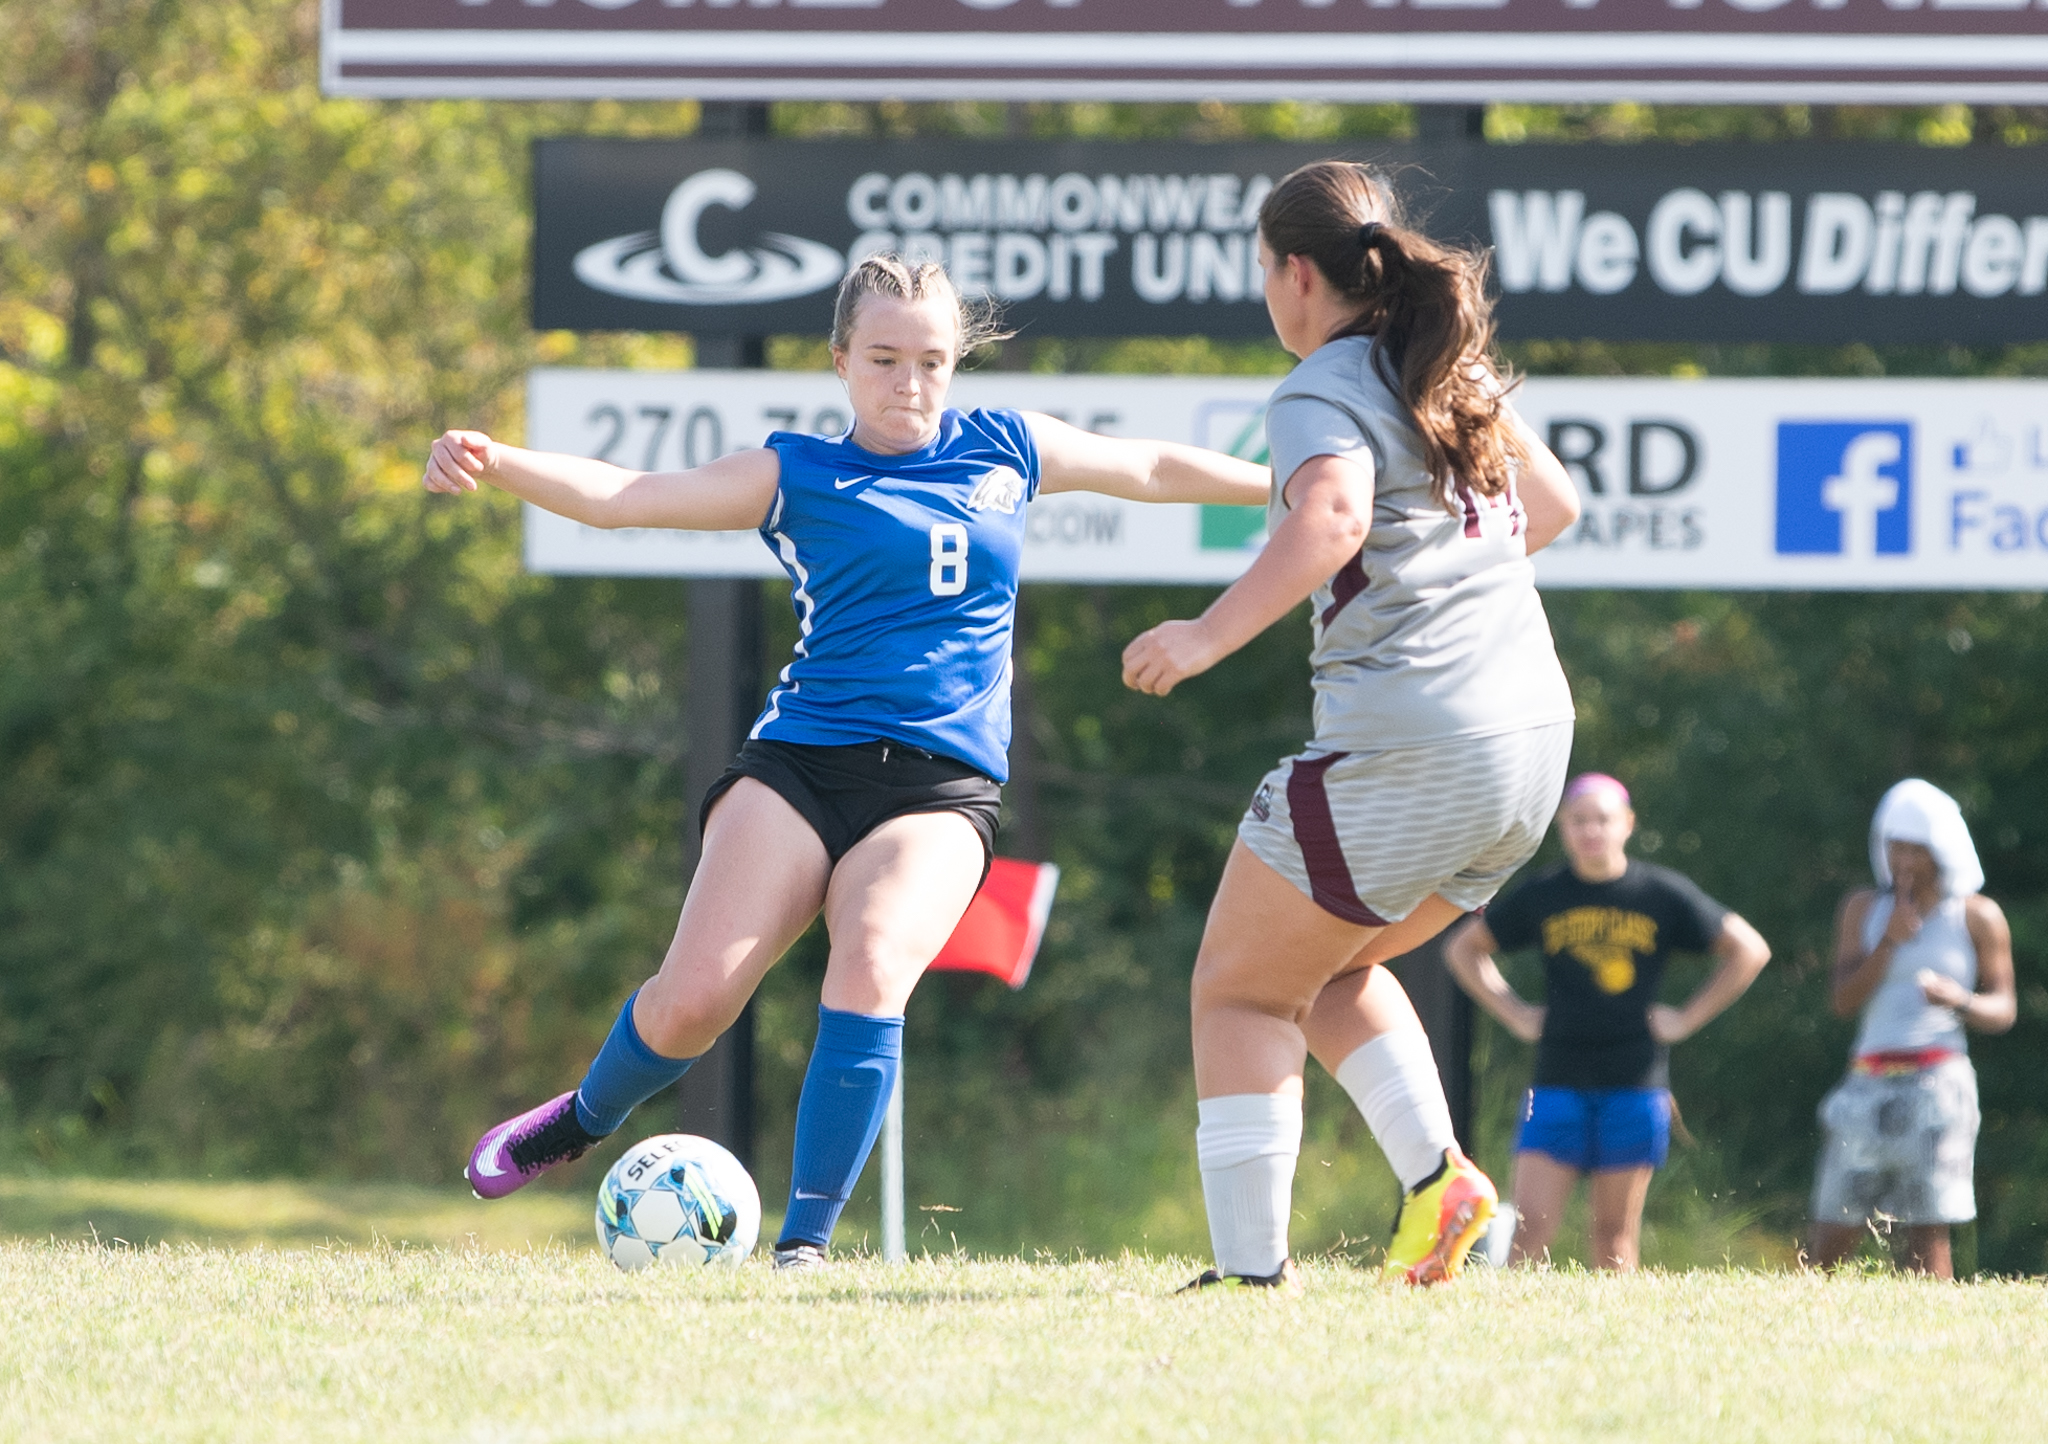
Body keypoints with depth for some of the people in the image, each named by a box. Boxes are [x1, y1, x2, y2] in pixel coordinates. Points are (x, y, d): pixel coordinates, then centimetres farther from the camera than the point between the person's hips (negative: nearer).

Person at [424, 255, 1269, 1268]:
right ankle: (582, 1119, 18)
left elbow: (1155, 470, 29)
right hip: (799, 764, -1)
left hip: (940, 787, 1)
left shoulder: (1003, 450, 15)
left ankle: (806, 1242, -19)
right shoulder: (797, 475, 7)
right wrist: (495, 464, -19)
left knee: (870, 976, -26)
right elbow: (620, 498, -3)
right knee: (694, 999, -14)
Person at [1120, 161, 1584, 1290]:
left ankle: (1249, 1264, -6)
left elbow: (1331, 518, -29)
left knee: (1240, 987, 4)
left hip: (1404, 753, -8)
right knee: (1325, 965, 26)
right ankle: (1435, 1172, 6)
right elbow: (1553, 502, 34)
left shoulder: (1322, 394, -8)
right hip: (1535, 736, 8)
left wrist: (1211, 635, -30)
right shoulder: (1459, 377, 18)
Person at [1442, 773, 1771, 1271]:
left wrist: (1686, 1019, 1)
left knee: (1615, 1231, 1)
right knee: (1530, 1228, -9)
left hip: (1635, 1085, -1)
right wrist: (1515, 1014, 7)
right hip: (1558, 1082, 1)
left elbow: (1749, 951, 7)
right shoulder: (1541, 896, 6)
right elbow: (1462, 949, 18)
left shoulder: (1662, 894, 2)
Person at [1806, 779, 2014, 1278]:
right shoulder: (1863, 909, 12)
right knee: (1830, 1239, 1)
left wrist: (1960, 1000, -16)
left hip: (1937, 1084, -3)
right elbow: (1842, 1001, 4)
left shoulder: (1977, 918, 5)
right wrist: (1889, 942, -8)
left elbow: (2004, 1010, 5)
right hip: (1867, 1087, 3)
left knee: (1927, 1236, -8)